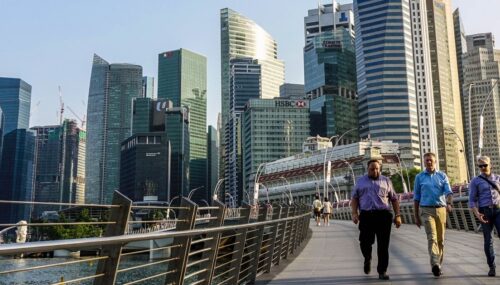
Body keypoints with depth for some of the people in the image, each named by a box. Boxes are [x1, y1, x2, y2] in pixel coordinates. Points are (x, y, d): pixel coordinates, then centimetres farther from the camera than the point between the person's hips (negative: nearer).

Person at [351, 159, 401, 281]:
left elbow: (394, 199, 12)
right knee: (365, 242, 0)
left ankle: (382, 271, 8)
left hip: (383, 216, 0)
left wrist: (398, 215, 4)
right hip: (366, 216, 0)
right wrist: (354, 213, -2)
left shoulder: (386, 181, 13)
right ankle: (367, 259, 32)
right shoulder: (361, 181, 14)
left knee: (383, 245, -1)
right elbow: (354, 198, 11)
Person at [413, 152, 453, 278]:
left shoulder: (442, 176, 8)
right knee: (432, 237, -17)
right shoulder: (419, 177, 6)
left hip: (441, 210, 2)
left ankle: (438, 265, 22)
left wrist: (449, 203, -27)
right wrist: (416, 216, 7)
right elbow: (416, 197, 9)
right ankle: (435, 265, -30)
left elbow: (448, 192, -4)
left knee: (440, 239, 9)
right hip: (426, 210, -2)